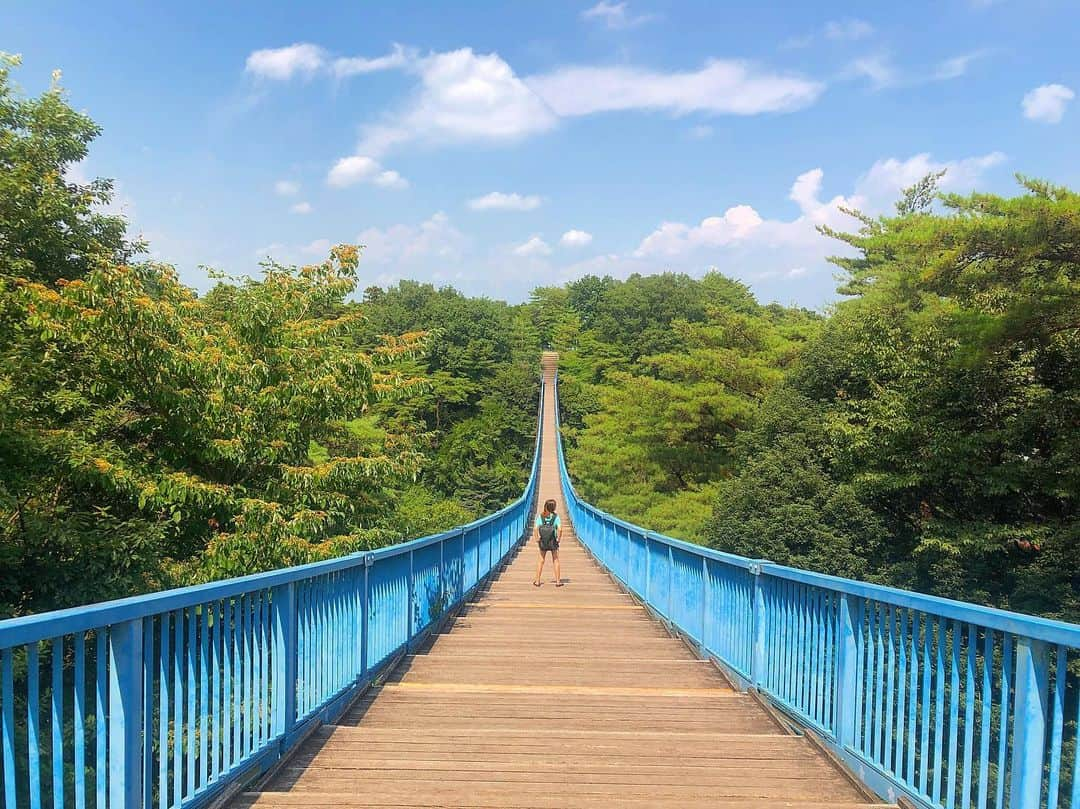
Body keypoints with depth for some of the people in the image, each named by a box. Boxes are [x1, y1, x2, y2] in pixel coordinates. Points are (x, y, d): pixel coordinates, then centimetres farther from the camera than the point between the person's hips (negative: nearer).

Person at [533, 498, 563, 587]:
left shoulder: (540, 516, -5)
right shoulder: (556, 516, -7)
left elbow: (536, 528, -12)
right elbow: (560, 529, -16)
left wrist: (537, 538, -2)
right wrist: (558, 538, -4)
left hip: (542, 541, 1)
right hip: (553, 541, -1)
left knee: (541, 561, 12)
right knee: (556, 561, 11)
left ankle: (537, 581, 13)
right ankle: (558, 581, 11)